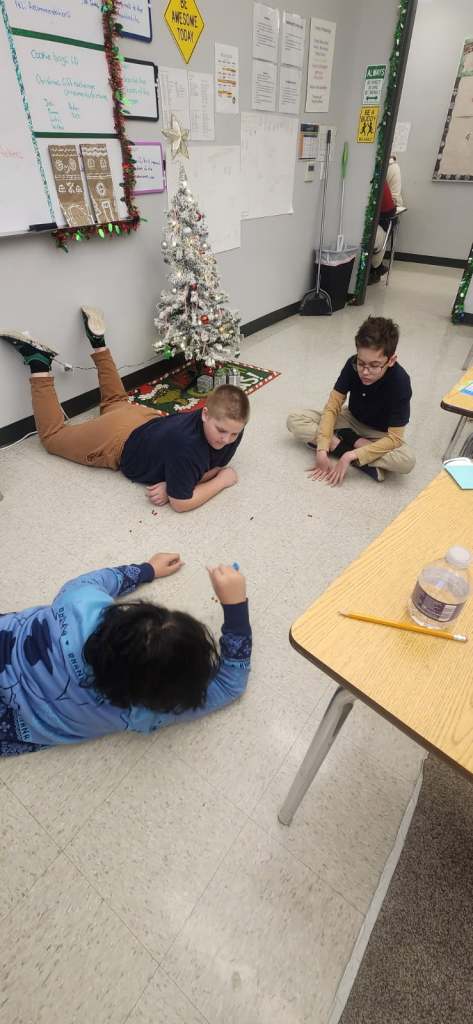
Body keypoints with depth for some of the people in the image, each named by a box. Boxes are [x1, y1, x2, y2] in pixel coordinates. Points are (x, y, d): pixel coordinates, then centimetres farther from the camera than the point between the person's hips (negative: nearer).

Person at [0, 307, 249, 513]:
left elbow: (214, 466, -11)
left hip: (146, 420, 6)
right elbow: (181, 503, -35)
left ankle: (98, 342, 38)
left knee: (117, 402, 39)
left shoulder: (231, 429, -23)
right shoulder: (184, 444, -43)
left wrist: (173, 486, -28)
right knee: (52, 435, 19)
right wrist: (224, 478, -27)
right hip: (120, 441, -5)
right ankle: (38, 362, 19)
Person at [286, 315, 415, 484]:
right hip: (351, 420, 3)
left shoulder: (400, 383, -29)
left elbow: (394, 438, -29)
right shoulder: (352, 365, -21)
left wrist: (351, 455, -38)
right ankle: (356, 444, -20)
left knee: (407, 460, -36)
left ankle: (339, 443, -24)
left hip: (379, 434, -3)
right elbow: (332, 407, -19)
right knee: (294, 419, -16)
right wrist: (322, 450, -31)